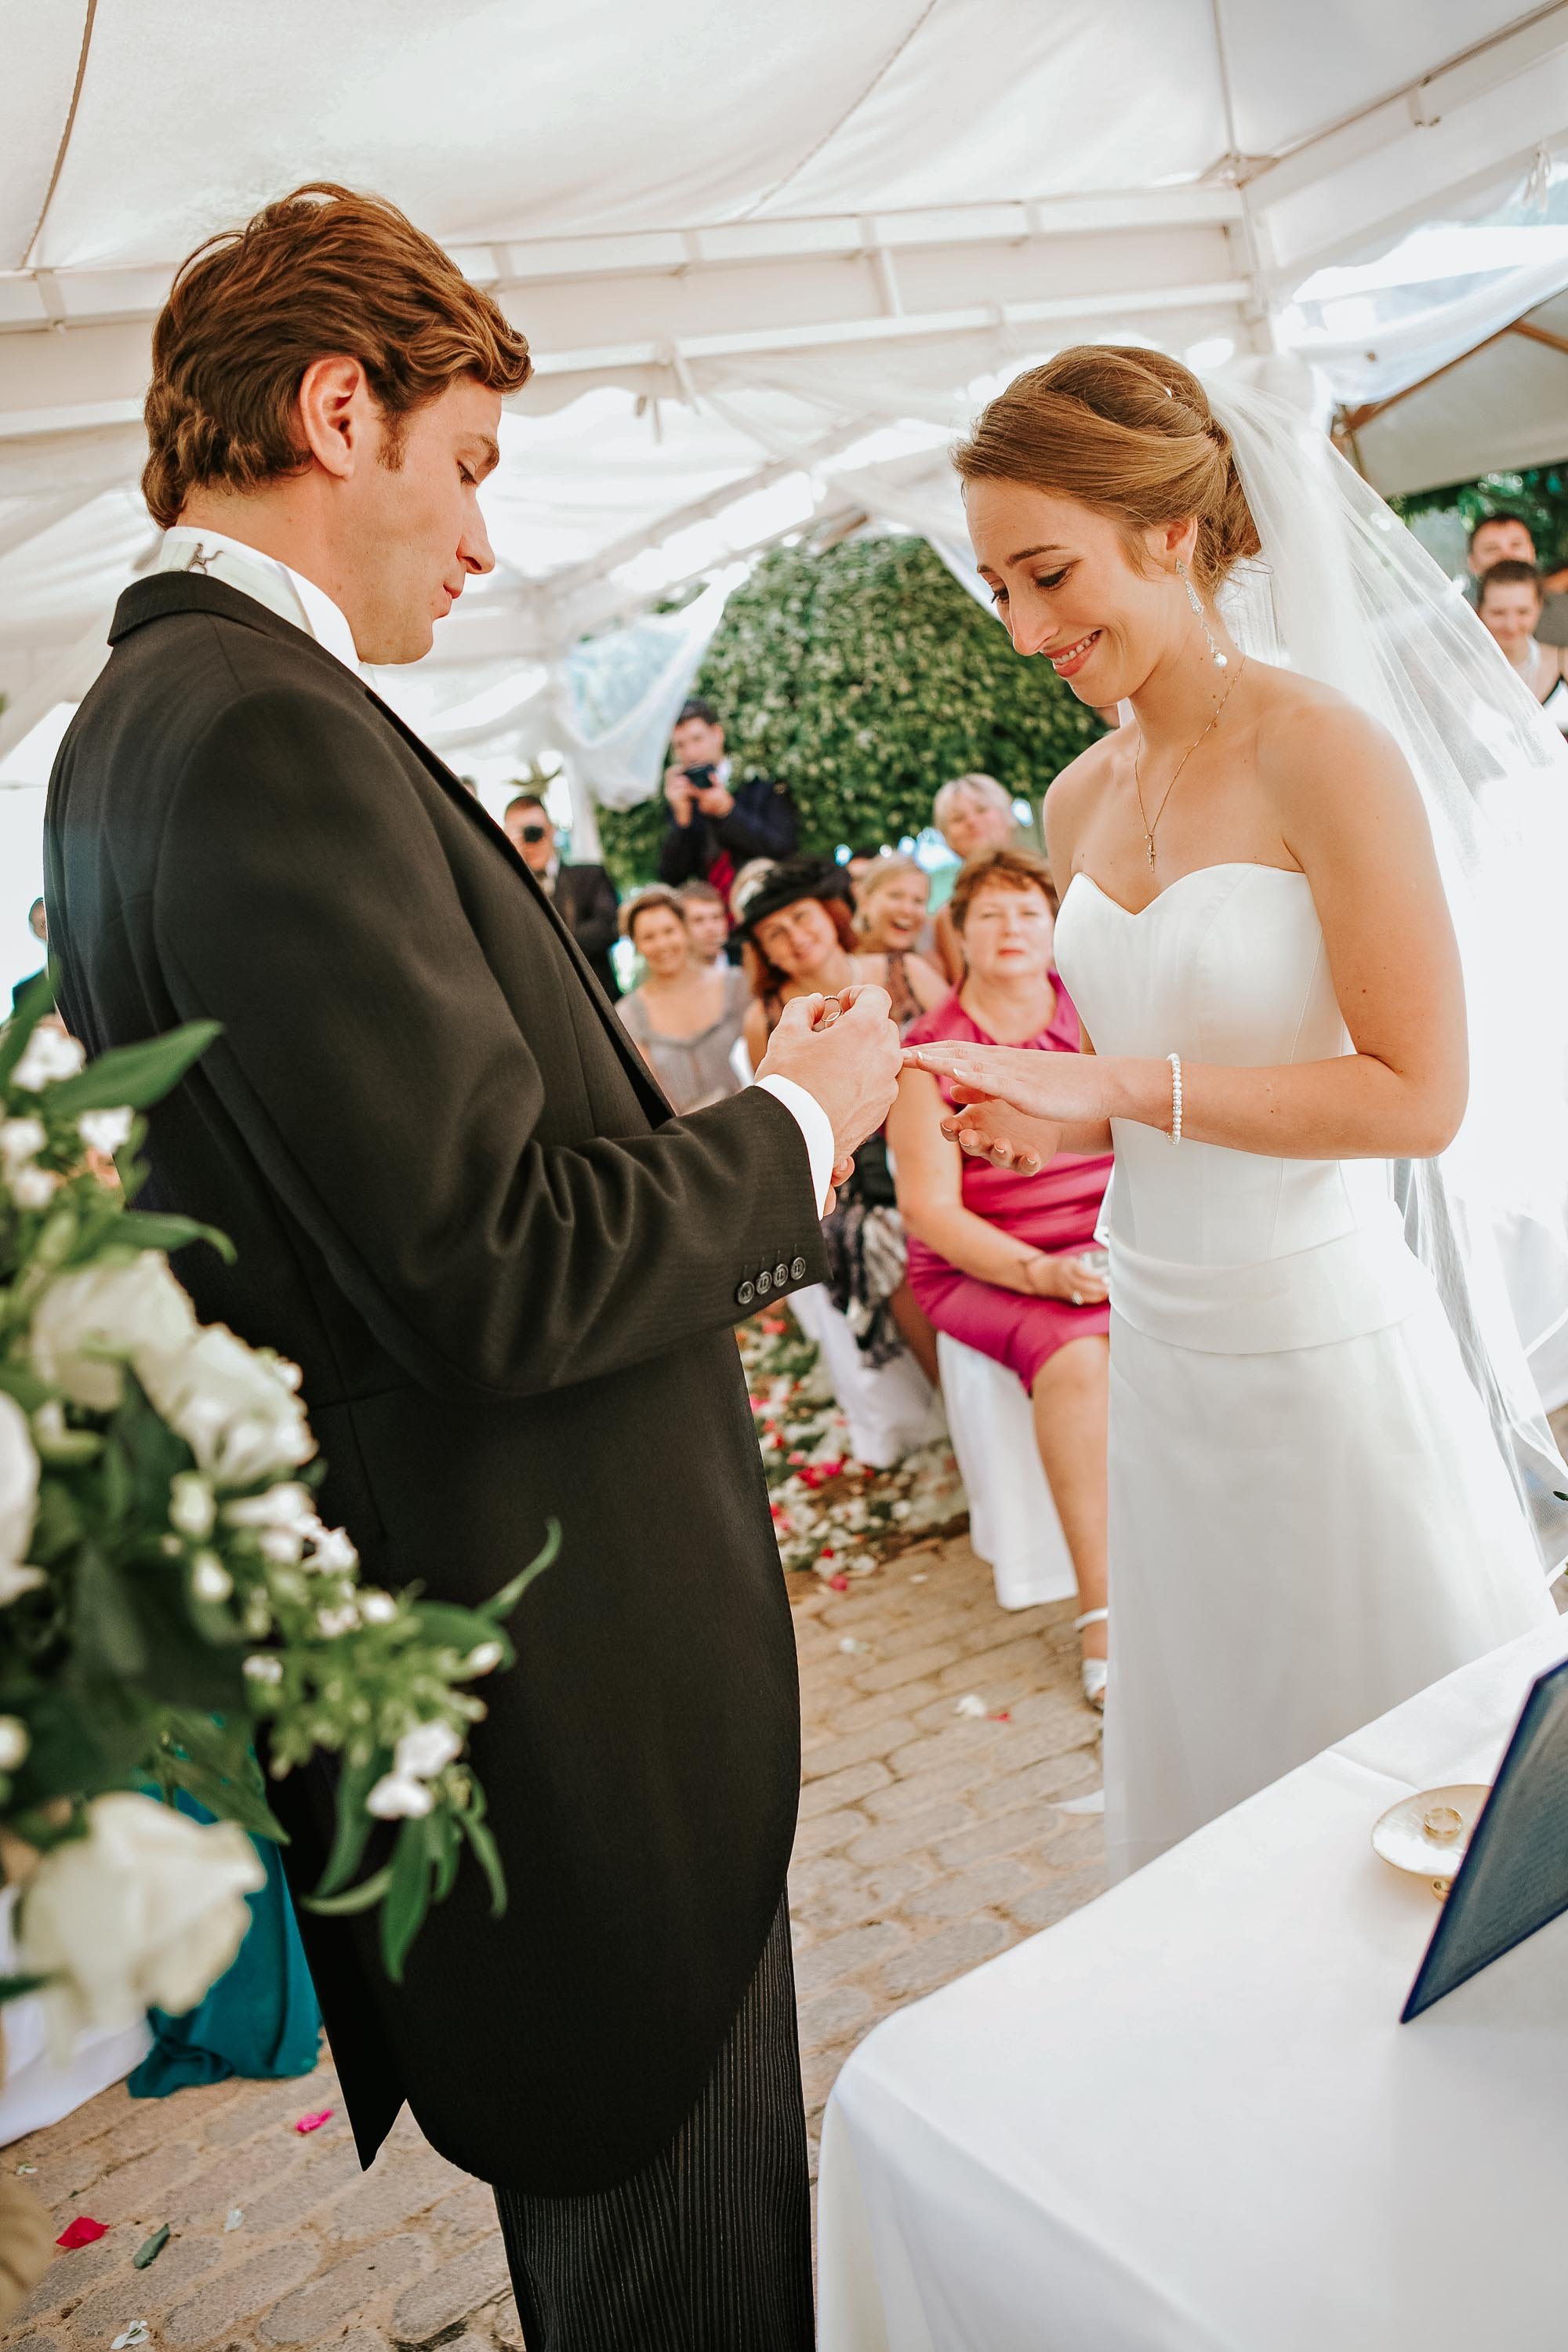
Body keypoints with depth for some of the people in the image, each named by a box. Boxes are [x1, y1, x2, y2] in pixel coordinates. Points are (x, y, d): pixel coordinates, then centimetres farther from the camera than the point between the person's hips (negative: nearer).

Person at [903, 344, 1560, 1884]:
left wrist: (1121, 1088, -20)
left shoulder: (1321, 751, -13)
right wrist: (1052, 1114, -4)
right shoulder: (1080, 802, 7)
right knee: (1213, 1761, 19)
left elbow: (1419, 1094, -17)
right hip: (1161, 1339, 6)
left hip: (1325, 1335, -6)